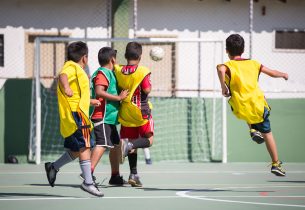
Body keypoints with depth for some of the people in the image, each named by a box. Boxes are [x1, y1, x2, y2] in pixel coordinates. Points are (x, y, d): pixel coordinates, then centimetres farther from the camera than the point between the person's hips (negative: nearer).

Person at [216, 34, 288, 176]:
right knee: (267, 134, 17)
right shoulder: (253, 64, 9)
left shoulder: (229, 66, -2)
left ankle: (252, 130, 18)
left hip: (241, 110, -1)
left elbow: (220, 69, -28)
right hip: (258, 105, 1)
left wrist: (223, 87, -17)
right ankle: (276, 164, 16)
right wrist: (283, 74, 39)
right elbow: (272, 73, 18)